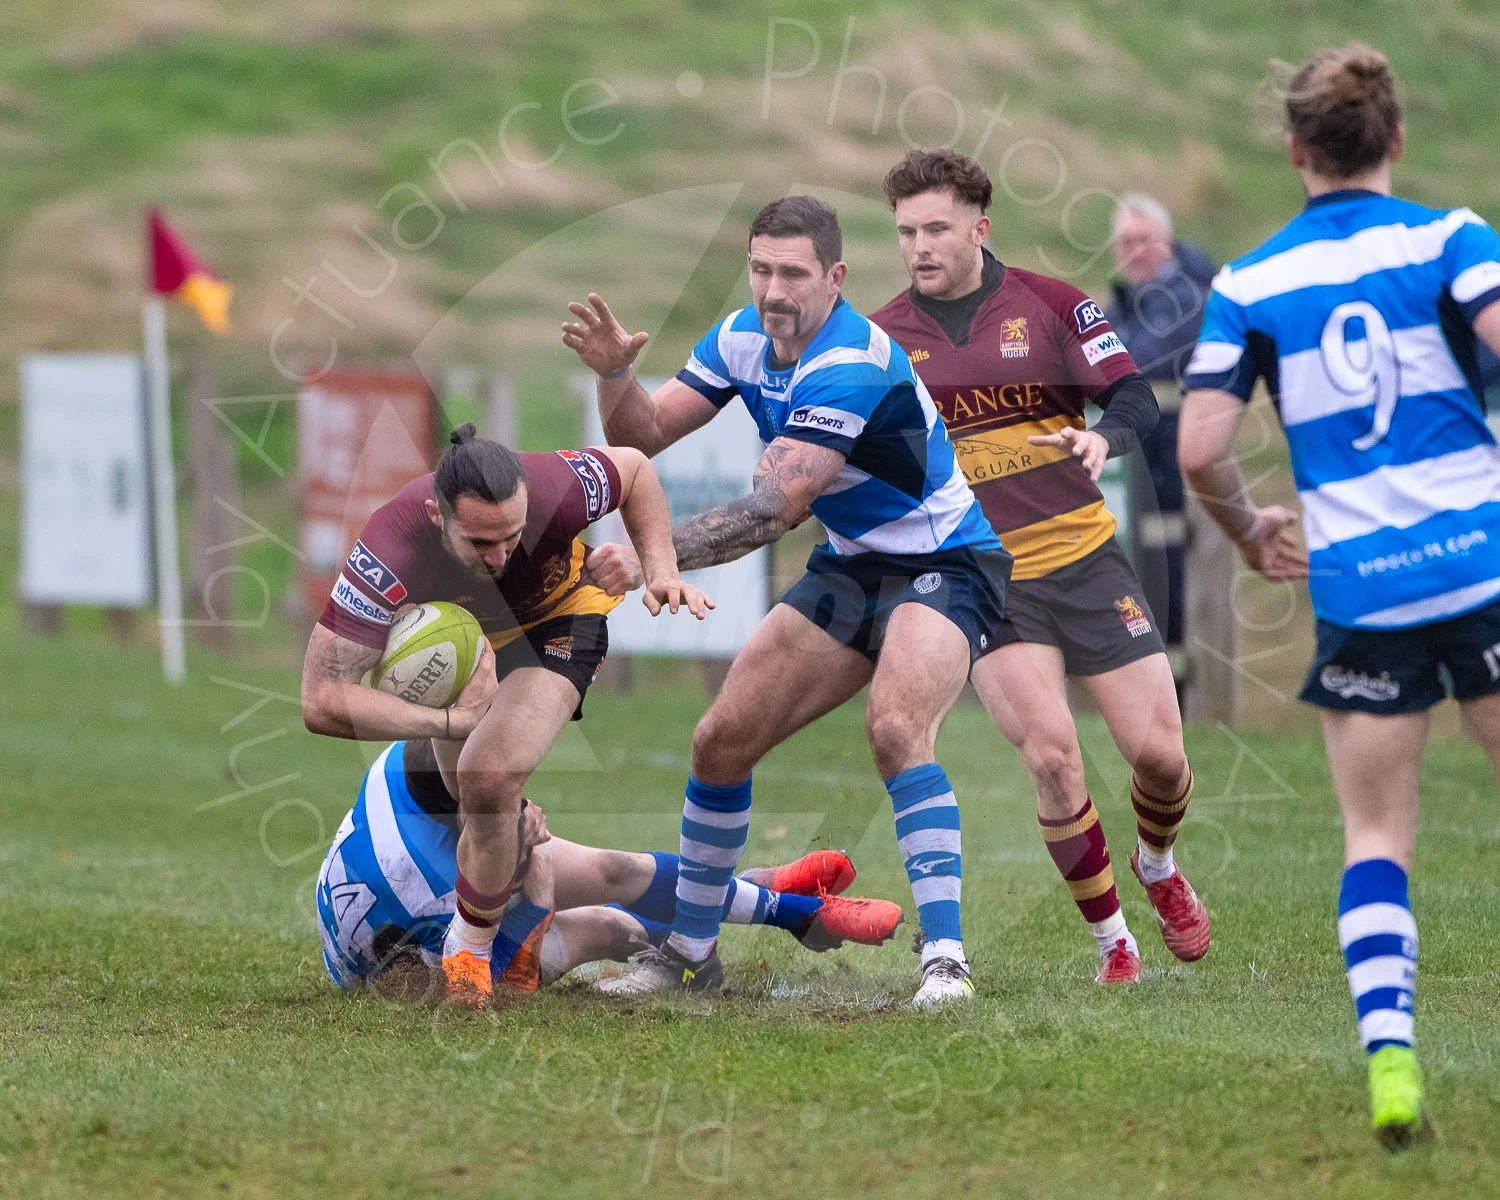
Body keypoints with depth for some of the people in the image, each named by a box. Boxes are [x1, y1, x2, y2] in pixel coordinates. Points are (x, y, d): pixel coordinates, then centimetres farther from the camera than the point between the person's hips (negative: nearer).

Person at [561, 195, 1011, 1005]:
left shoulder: (851, 364, -28)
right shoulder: (743, 338, -2)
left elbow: (777, 507, -33)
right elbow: (643, 435, 1)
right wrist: (614, 373, -20)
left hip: (942, 567, -8)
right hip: (849, 568, 8)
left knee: (895, 727, -34)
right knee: (721, 741, 2)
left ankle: (945, 961, -33)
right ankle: (690, 952, 18)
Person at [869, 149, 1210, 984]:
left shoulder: (1050, 304, -1)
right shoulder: (881, 339, 3)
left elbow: (1135, 399, -5)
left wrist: (1103, 436, -26)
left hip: (1083, 557, 1)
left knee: (1159, 752, -3)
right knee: (1052, 754, -18)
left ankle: (1159, 870, 32)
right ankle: (1112, 939, 0)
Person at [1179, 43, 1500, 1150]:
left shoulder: (1248, 283, 5)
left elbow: (1200, 449, -1)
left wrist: (1250, 532, 19)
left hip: (1357, 591, 1)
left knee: (1377, 837, 10)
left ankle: (1388, 1051, -10)